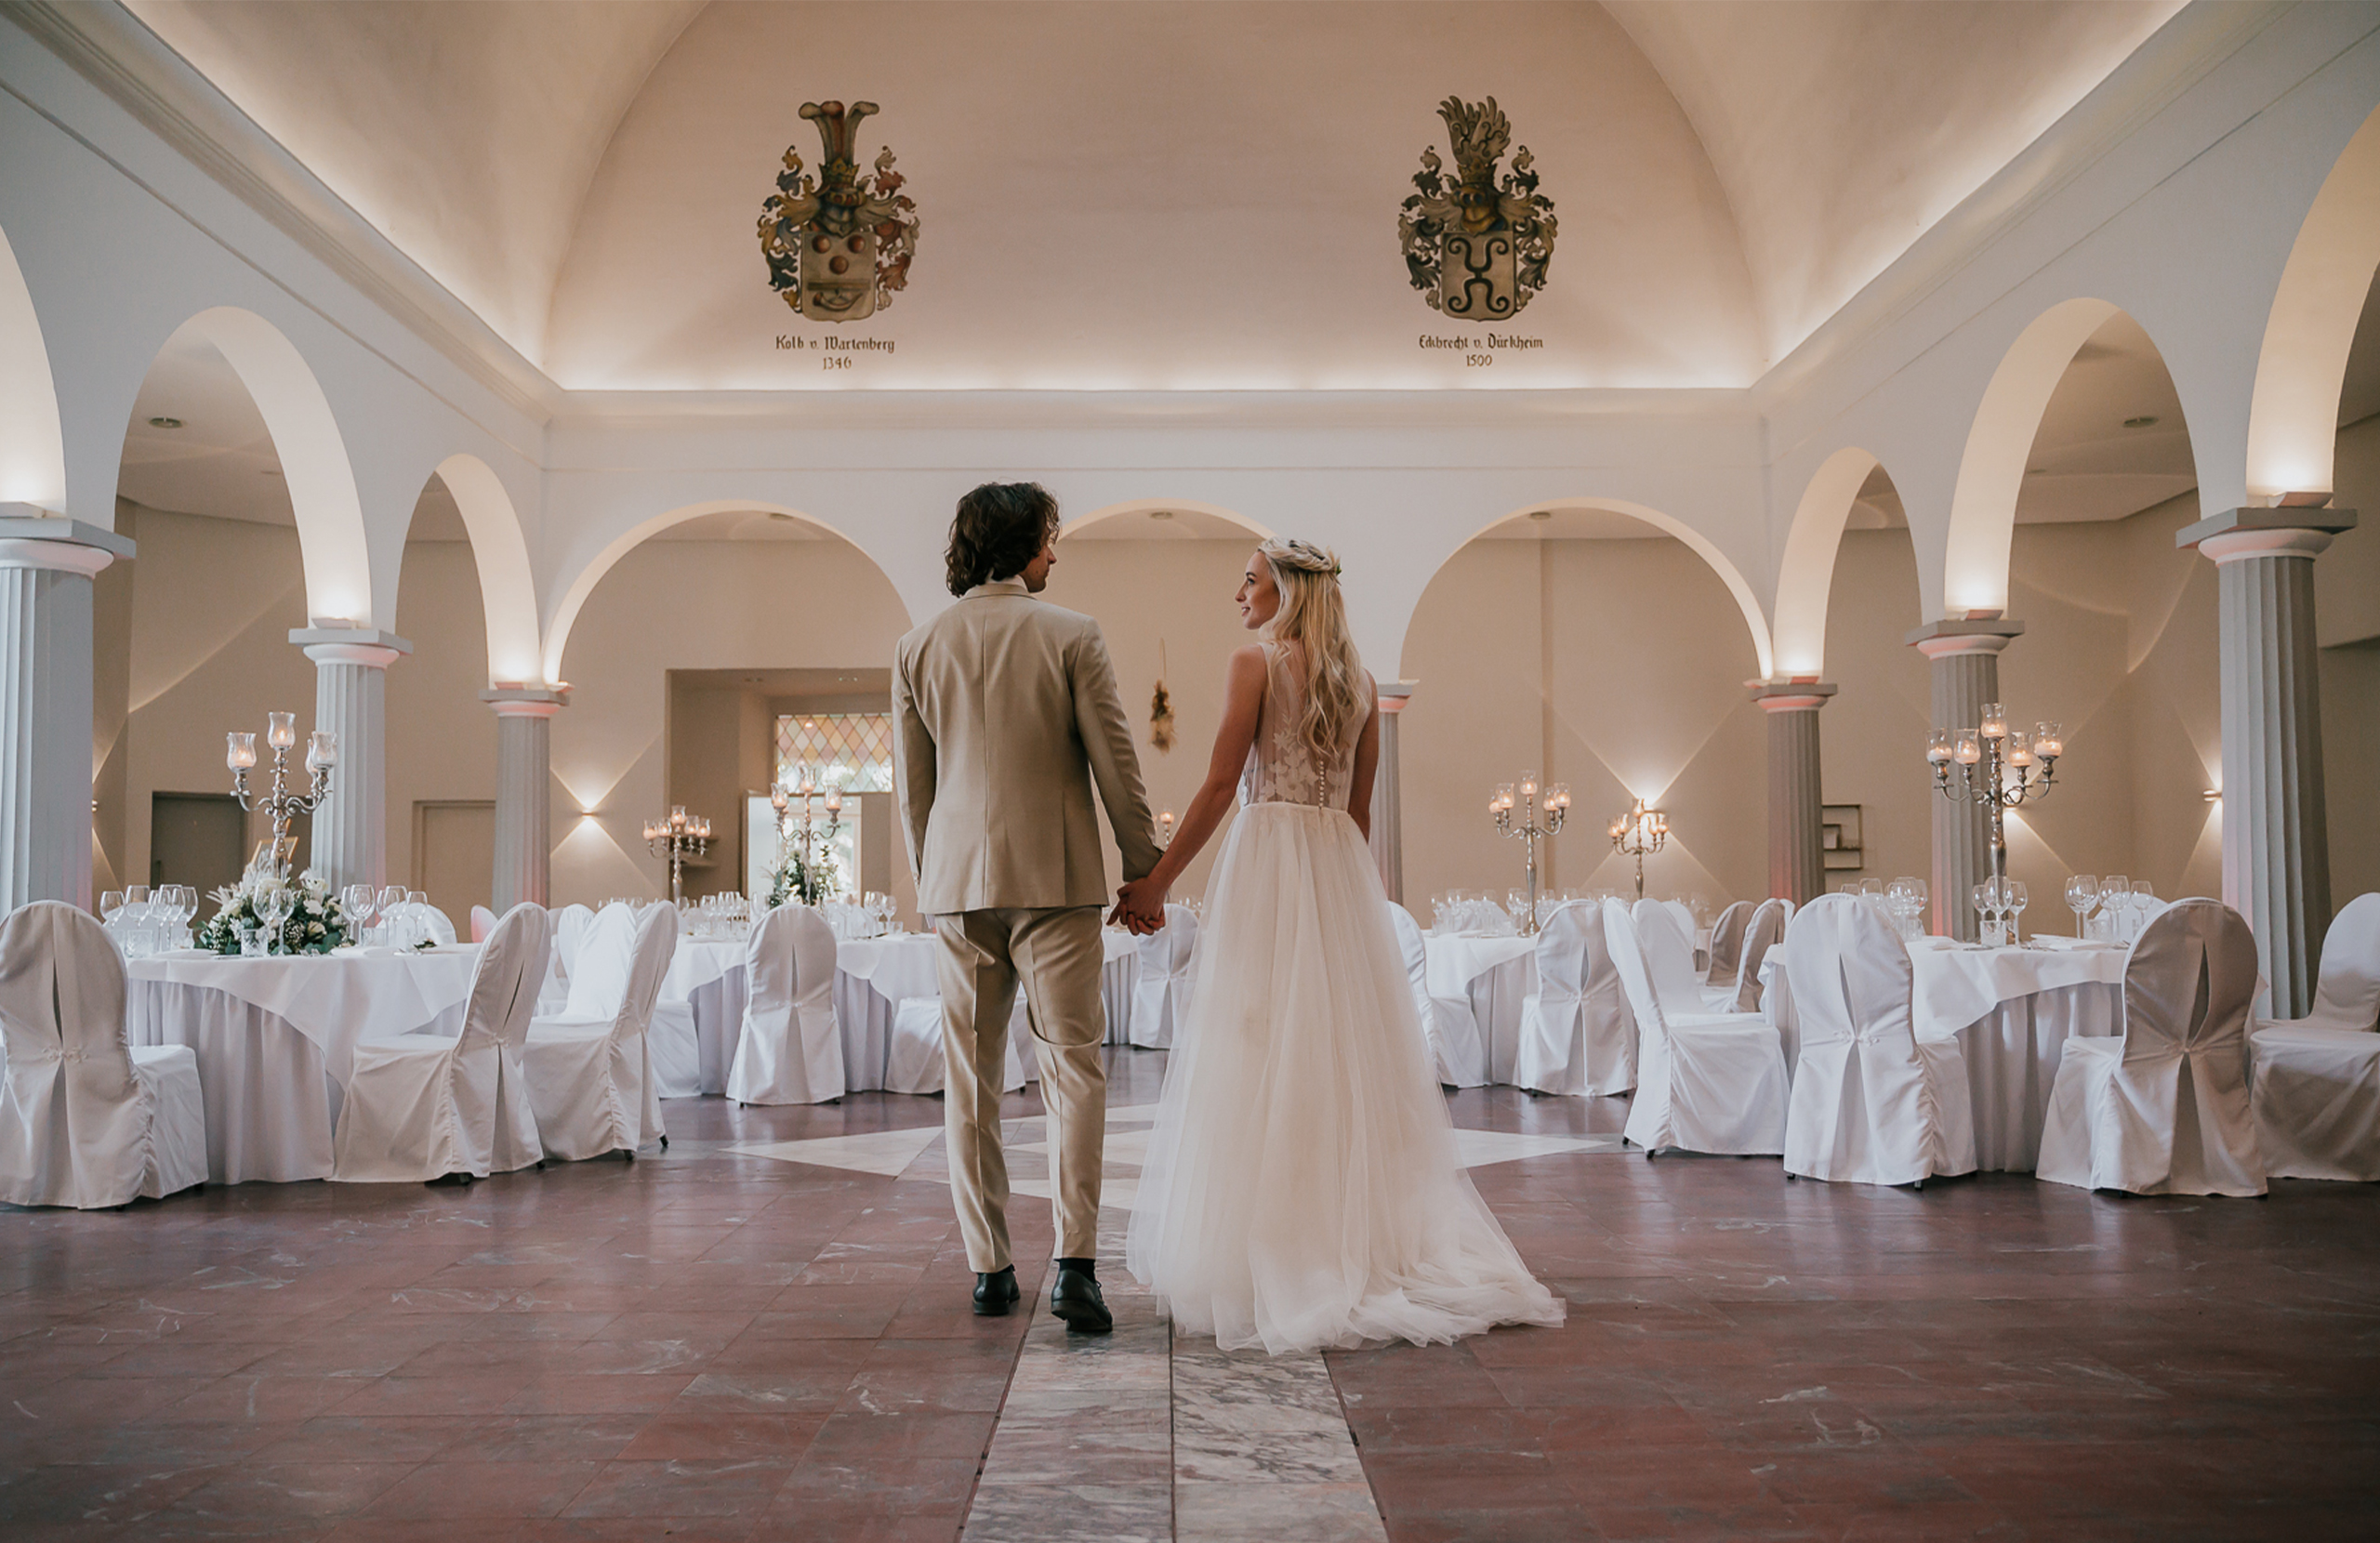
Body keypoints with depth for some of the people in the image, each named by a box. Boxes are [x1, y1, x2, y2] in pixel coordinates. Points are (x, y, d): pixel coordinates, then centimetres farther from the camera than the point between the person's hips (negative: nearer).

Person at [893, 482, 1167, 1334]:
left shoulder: (916, 647, 6)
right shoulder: (1073, 637, -4)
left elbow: (911, 783, 10)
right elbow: (1115, 764, -4)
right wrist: (1145, 873, 4)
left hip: (958, 883, 3)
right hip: (1054, 880, -3)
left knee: (971, 1077, 10)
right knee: (1071, 1063, 0)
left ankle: (989, 1267, 15)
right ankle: (1074, 1258, -10)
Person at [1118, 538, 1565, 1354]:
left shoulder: (1256, 663, -5)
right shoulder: (1360, 680, 13)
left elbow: (1220, 787, -9)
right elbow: (1360, 804, 14)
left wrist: (1159, 880, -6)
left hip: (1268, 858, -6)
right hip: (1343, 867, 6)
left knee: (1263, 1052, -3)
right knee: (1347, 1052, 9)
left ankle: (1266, 1259, 0)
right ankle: (1371, 1237, 12)